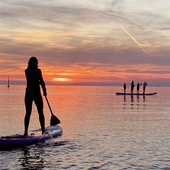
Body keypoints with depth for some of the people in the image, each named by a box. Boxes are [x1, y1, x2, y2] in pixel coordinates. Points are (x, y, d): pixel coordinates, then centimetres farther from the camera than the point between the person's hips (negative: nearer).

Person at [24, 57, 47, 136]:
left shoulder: (26, 71, 7)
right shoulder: (38, 71, -8)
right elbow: (41, 81, -11)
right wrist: (44, 90, 0)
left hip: (28, 93, 4)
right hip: (36, 93, -4)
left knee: (28, 113, 7)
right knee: (41, 113, 5)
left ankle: (26, 131, 3)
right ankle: (43, 131, 7)